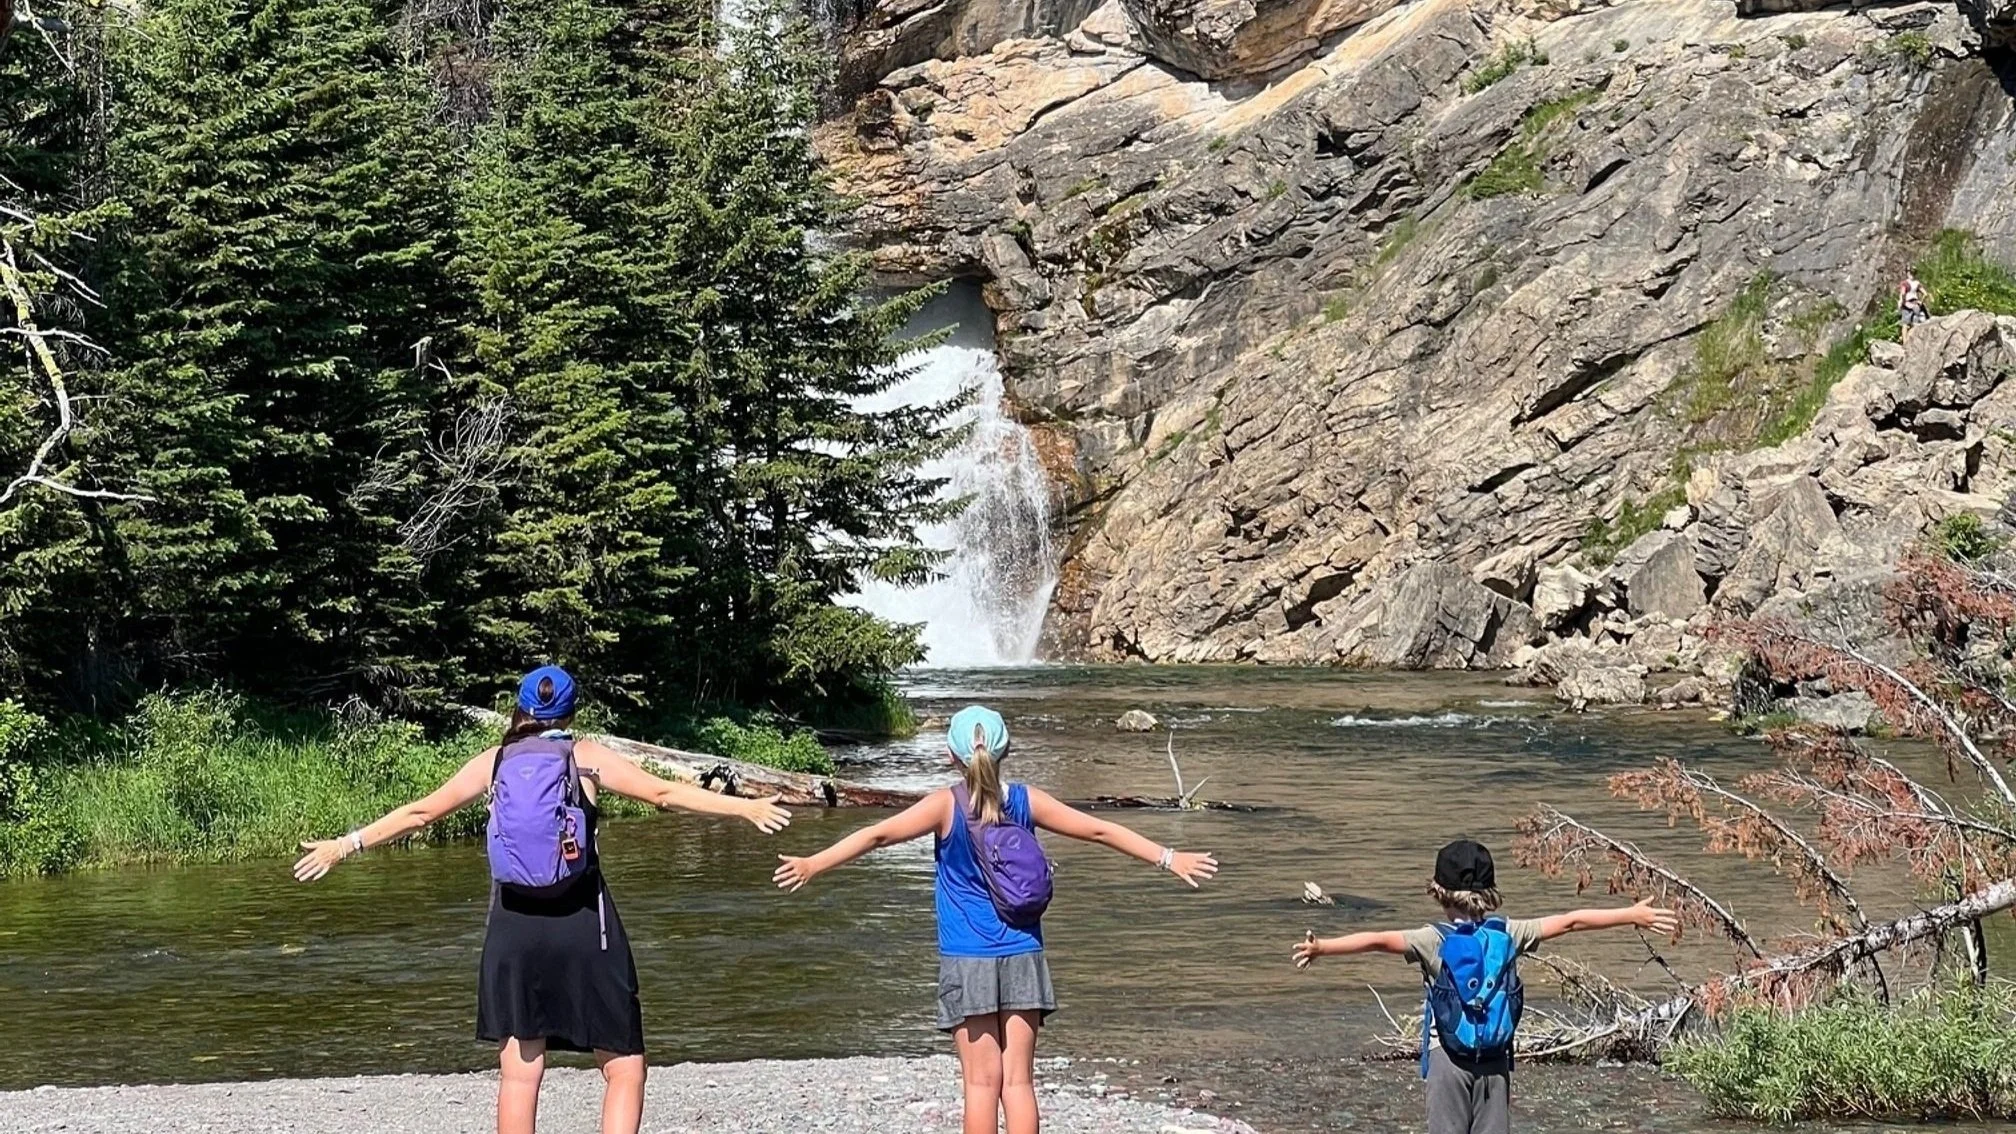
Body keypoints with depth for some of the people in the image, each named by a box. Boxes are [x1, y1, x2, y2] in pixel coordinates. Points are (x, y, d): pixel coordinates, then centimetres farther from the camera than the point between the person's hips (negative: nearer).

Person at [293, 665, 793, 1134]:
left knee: (519, 1072, 7)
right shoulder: (586, 757, 2)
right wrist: (747, 807, 1)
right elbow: (665, 792, -3)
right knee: (624, 1068, 3)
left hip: (515, 929, 3)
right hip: (583, 926, -2)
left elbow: (419, 813, 11)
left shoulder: (493, 763, 9)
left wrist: (346, 844, 21)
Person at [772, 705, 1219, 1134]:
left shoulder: (947, 805, -7)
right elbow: (1100, 830, 7)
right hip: (1022, 959, 2)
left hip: (968, 962, -2)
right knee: (1018, 1081, 3)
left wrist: (813, 865, -15)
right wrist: (1169, 858, 15)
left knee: (982, 1081, 1)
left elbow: (878, 834, -16)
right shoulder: (1027, 801, 1)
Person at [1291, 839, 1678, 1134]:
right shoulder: (1508, 934, -1)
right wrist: (1632, 915, 10)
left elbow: (1379, 940, -23)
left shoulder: (1435, 940, -10)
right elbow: (1571, 922, 3)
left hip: (1448, 1059, -3)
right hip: (1495, 1060, 3)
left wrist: (1322, 947, -27)